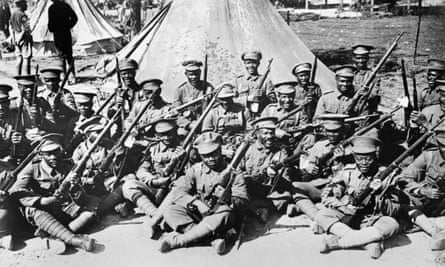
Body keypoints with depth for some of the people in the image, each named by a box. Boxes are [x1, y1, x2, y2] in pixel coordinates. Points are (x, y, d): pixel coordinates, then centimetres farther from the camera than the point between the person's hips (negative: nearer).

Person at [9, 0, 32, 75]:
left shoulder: (13, 14, 8)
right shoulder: (23, 15, -18)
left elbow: (11, 27, 12)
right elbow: (25, 29, -22)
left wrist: (14, 39, 12)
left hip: (17, 37, 8)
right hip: (25, 38, -8)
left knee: (19, 58, 13)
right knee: (27, 58, -3)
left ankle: (18, 75, 15)